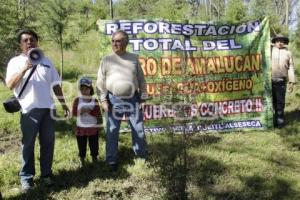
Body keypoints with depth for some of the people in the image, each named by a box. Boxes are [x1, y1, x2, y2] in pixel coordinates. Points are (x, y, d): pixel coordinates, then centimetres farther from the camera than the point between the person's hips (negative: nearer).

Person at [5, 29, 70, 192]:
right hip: (29, 109, -3)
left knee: (48, 143, 8)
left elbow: (55, 84, 15)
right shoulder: (15, 61, 3)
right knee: (28, 144, 3)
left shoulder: (46, 61, 13)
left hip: (48, 108, 3)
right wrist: (24, 69, -20)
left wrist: (63, 103, 11)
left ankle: (46, 174, 20)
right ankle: (26, 177, 12)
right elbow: (10, 85, -10)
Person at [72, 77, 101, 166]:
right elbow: (73, 113, -5)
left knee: (94, 145, 11)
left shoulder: (94, 101, -3)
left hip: (93, 127, 0)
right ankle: (82, 160, 23)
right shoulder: (77, 100, -2)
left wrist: (90, 111, -24)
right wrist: (80, 111, -24)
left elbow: (98, 114, -9)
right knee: (81, 145, 9)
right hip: (80, 127, 0)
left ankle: (94, 159, 28)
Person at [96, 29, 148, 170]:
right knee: (112, 131, 4)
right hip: (114, 99, -1)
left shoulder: (134, 58, 7)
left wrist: (143, 98, 4)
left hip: (133, 99, 1)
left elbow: (141, 80, 9)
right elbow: (101, 81, 3)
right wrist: (103, 100, -4)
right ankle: (112, 161, 15)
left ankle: (142, 156, 24)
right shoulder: (107, 60, 4)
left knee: (138, 129, 7)